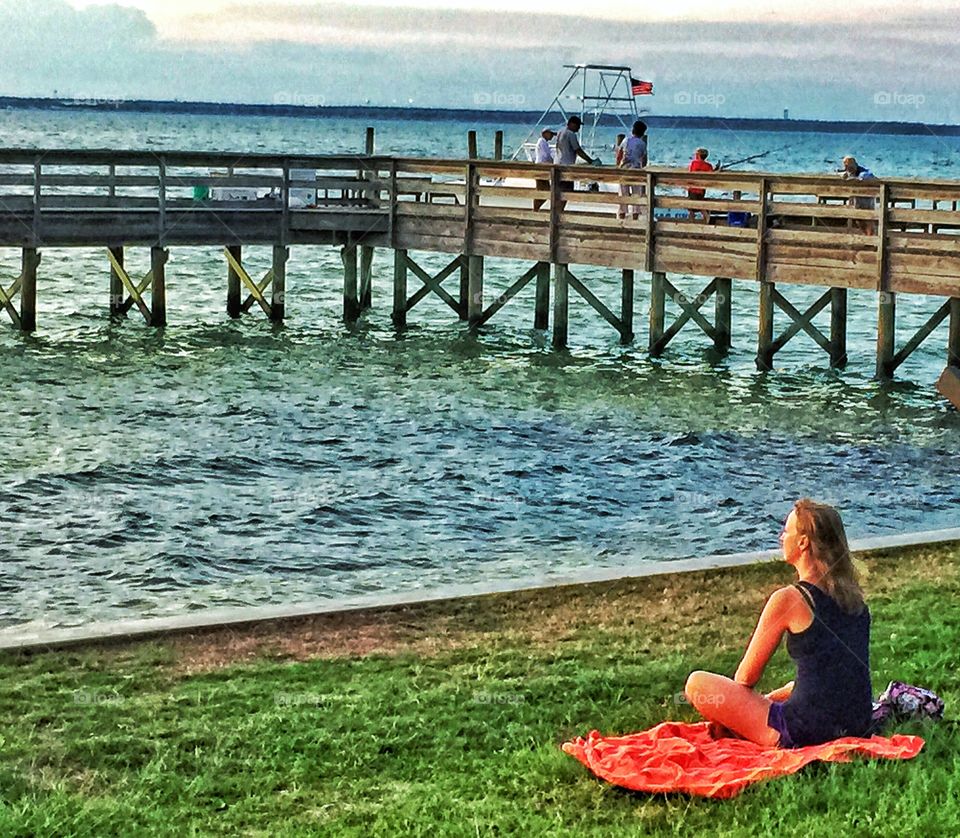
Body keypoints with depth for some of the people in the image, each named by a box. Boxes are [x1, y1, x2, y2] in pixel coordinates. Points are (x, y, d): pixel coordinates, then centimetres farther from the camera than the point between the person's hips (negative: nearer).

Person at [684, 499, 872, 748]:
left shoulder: (789, 599, -13)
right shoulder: (852, 594, 6)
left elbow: (746, 677, -4)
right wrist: (771, 697, 26)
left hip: (806, 732, -8)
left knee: (697, 683, 0)